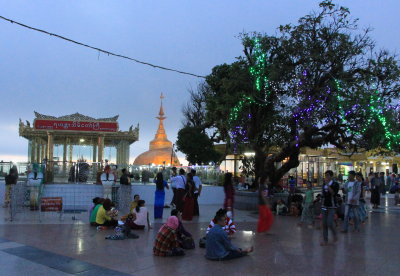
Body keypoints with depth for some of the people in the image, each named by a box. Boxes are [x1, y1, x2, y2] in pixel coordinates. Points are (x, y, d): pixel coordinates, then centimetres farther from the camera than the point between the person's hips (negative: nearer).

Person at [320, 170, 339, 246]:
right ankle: (325, 240, 11)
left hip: (332, 206, -5)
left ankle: (334, 234, 18)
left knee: (329, 223, -11)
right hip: (324, 206, 5)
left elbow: (333, 193, -22)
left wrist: (328, 185, -24)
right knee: (324, 224, 4)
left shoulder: (335, 184, -6)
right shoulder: (324, 184, 9)